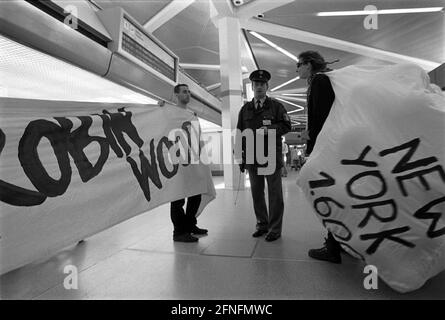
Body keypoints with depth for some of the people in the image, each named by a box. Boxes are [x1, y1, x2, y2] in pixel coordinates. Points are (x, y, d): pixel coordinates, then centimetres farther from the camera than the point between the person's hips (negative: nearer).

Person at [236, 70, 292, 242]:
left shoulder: (276, 106, 7)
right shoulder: (245, 109, 15)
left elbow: (286, 126, 0)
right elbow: (240, 133, 13)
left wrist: (268, 130, -17)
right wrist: (240, 156, 6)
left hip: (272, 156, -3)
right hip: (252, 157, 4)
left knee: (274, 193, 1)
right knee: (256, 193, 9)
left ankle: (275, 229, 12)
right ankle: (262, 224, 24)